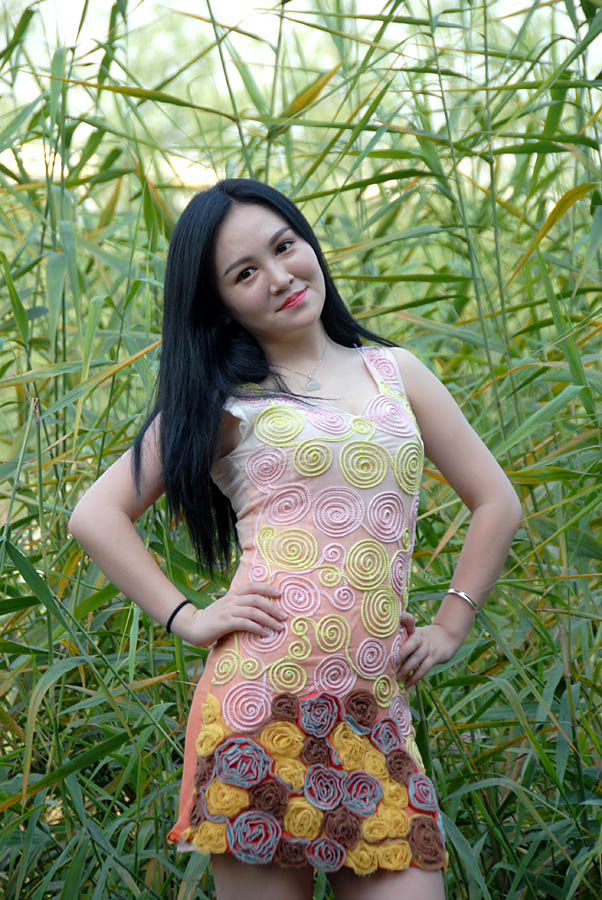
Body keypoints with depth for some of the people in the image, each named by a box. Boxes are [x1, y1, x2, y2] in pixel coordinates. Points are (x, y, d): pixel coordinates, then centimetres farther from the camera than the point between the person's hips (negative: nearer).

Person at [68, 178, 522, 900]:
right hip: (265, 698, -3)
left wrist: (449, 626, 11)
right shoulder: (222, 399, 6)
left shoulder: (394, 372, 15)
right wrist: (187, 618, -4)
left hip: (377, 709, 3)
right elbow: (96, 515, 3)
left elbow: (496, 501, 19)